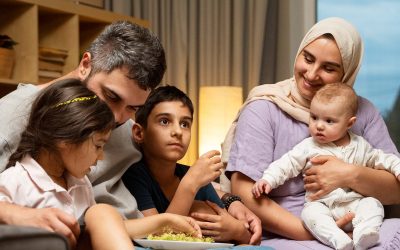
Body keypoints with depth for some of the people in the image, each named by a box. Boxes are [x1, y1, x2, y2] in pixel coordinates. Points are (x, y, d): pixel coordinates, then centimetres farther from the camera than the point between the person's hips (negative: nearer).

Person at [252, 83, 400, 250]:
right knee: (310, 212, -31)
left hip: (355, 202, 3)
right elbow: (286, 164, 0)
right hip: (321, 204, -2)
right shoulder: (308, 147, 3)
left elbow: (380, 159, 21)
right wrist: (268, 180, -14)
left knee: (372, 204, -22)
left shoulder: (360, 146, 10)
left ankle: (364, 233, -38)